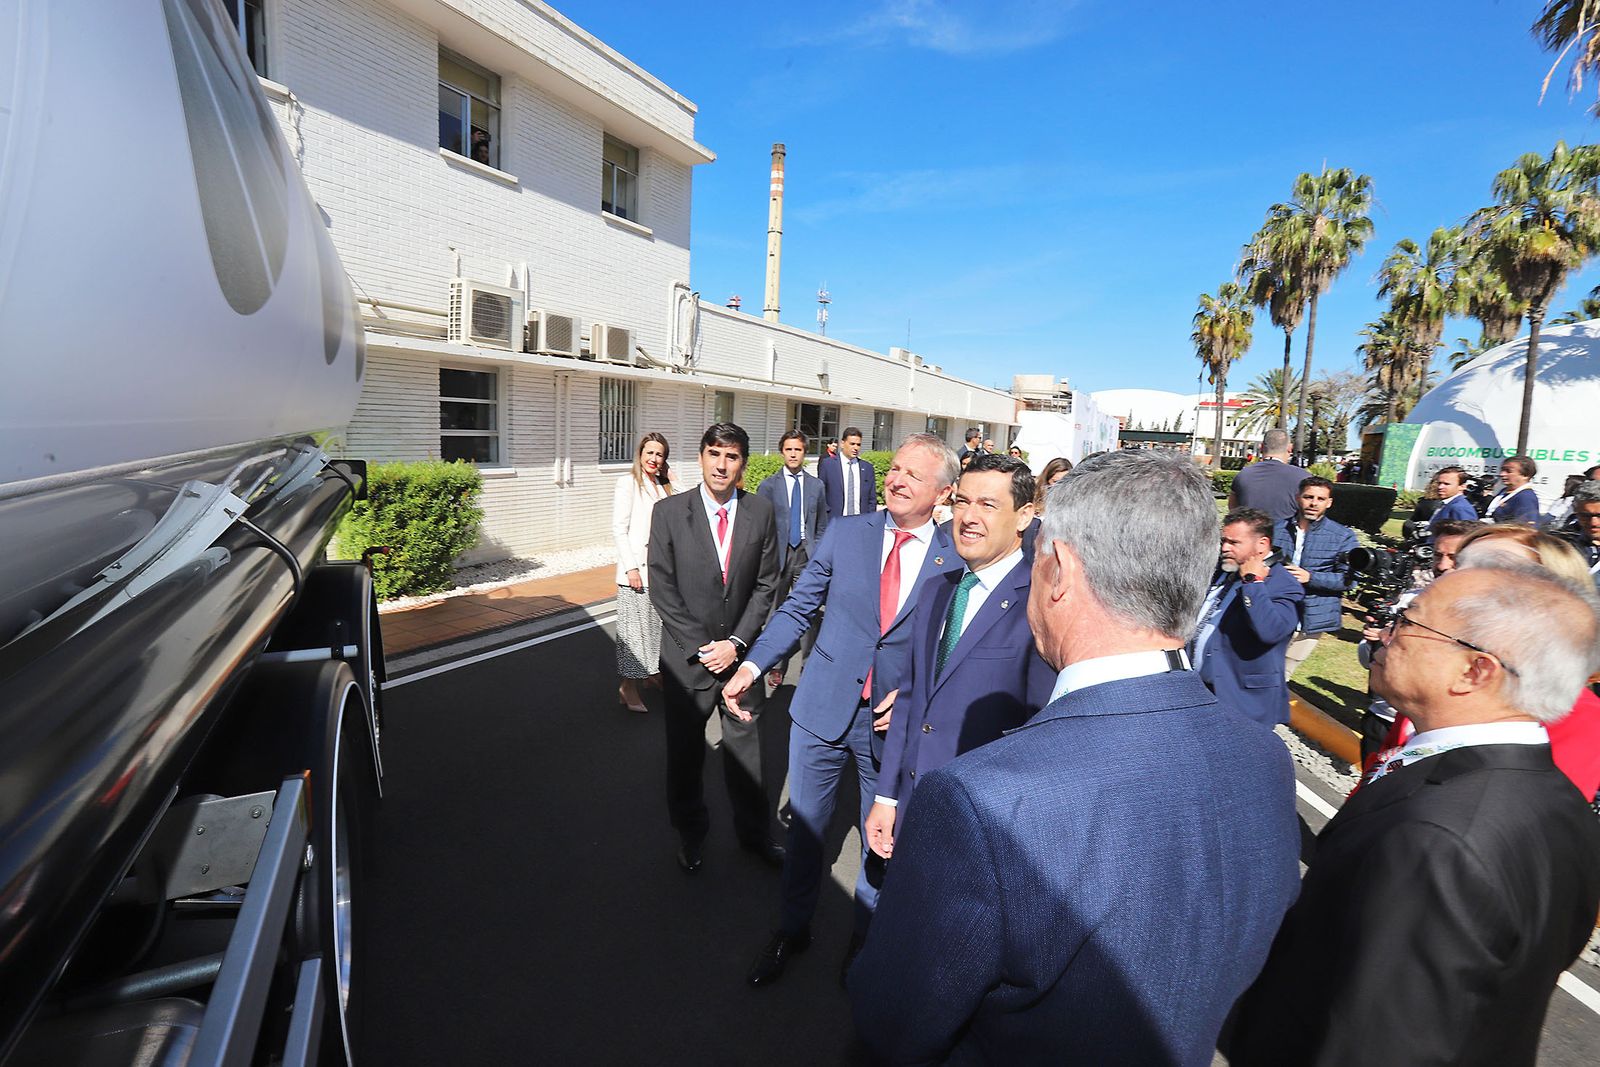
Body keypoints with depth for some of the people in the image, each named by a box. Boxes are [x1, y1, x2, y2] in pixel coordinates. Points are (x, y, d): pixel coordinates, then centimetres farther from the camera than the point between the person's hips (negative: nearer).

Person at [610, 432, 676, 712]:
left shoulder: (662, 486, 14)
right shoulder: (628, 483, -7)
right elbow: (619, 529, -12)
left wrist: (671, 480, 4)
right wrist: (631, 568, -17)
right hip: (637, 567, -7)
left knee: (656, 623, 15)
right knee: (634, 626, -1)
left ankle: (652, 671, 32)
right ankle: (628, 686, 9)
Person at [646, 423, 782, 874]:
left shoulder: (761, 511, -3)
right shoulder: (669, 512, -8)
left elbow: (766, 583, -1)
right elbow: (662, 589, -8)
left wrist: (736, 642, -9)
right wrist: (700, 648, -12)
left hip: (739, 651, 1)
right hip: (687, 656, -1)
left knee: (745, 746, 14)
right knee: (685, 752, 15)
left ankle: (753, 831, 37)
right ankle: (691, 832, 39)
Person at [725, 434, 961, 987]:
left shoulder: (957, 560, -7)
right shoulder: (844, 533, -3)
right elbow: (797, 608, 0)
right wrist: (752, 664, -11)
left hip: (894, 720, -1)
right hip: (824, 709, 1)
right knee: (805, 826, 17)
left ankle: (865, 937, 46)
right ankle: (792, 930, 43)